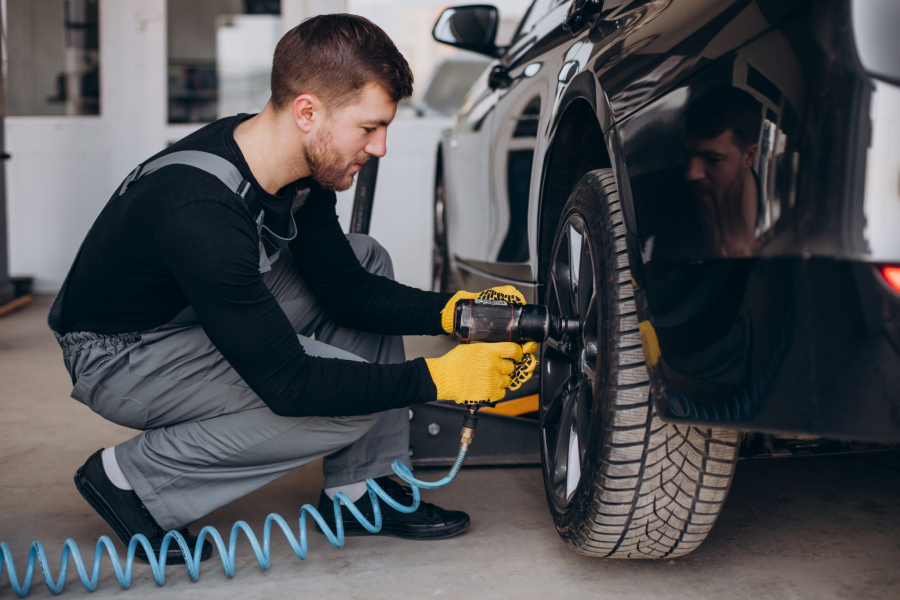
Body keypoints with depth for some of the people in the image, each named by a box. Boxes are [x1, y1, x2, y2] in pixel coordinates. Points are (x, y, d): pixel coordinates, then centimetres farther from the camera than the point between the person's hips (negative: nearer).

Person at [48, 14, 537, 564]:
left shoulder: (304, 167, -10)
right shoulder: (201, 213, -36)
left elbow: (345, 286, 1)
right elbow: (287, 384, -33)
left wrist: (453, 310, -13)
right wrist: (439, 379, -30)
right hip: (119, 355, -9)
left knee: (368, 261, 1)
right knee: (350, 399, -23)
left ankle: (361, 490, 2)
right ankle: (134, 478, -7)